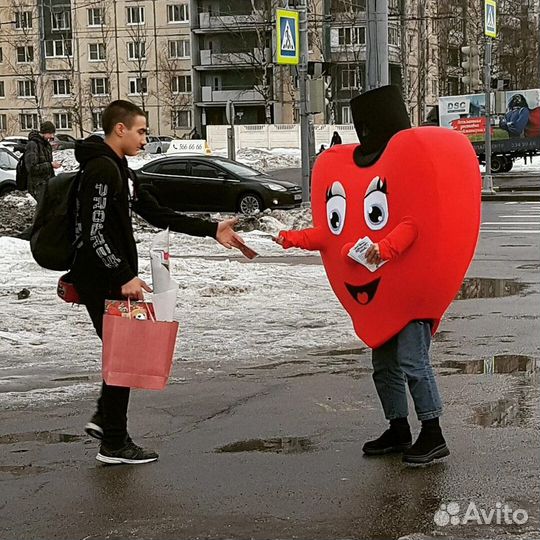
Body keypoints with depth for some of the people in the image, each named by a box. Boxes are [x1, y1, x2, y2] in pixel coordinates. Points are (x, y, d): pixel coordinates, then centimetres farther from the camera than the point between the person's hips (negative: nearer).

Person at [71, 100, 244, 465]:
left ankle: (106, 418, 28)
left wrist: (212, 230, 11)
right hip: (103, 281, -10)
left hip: (114, 280, 10)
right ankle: (114, 444, 5)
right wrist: (124, 276, -24)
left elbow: (158, 215, 16)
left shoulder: (120, 170, 16)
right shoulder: (101, 170, -17)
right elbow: (94, 232, -23)